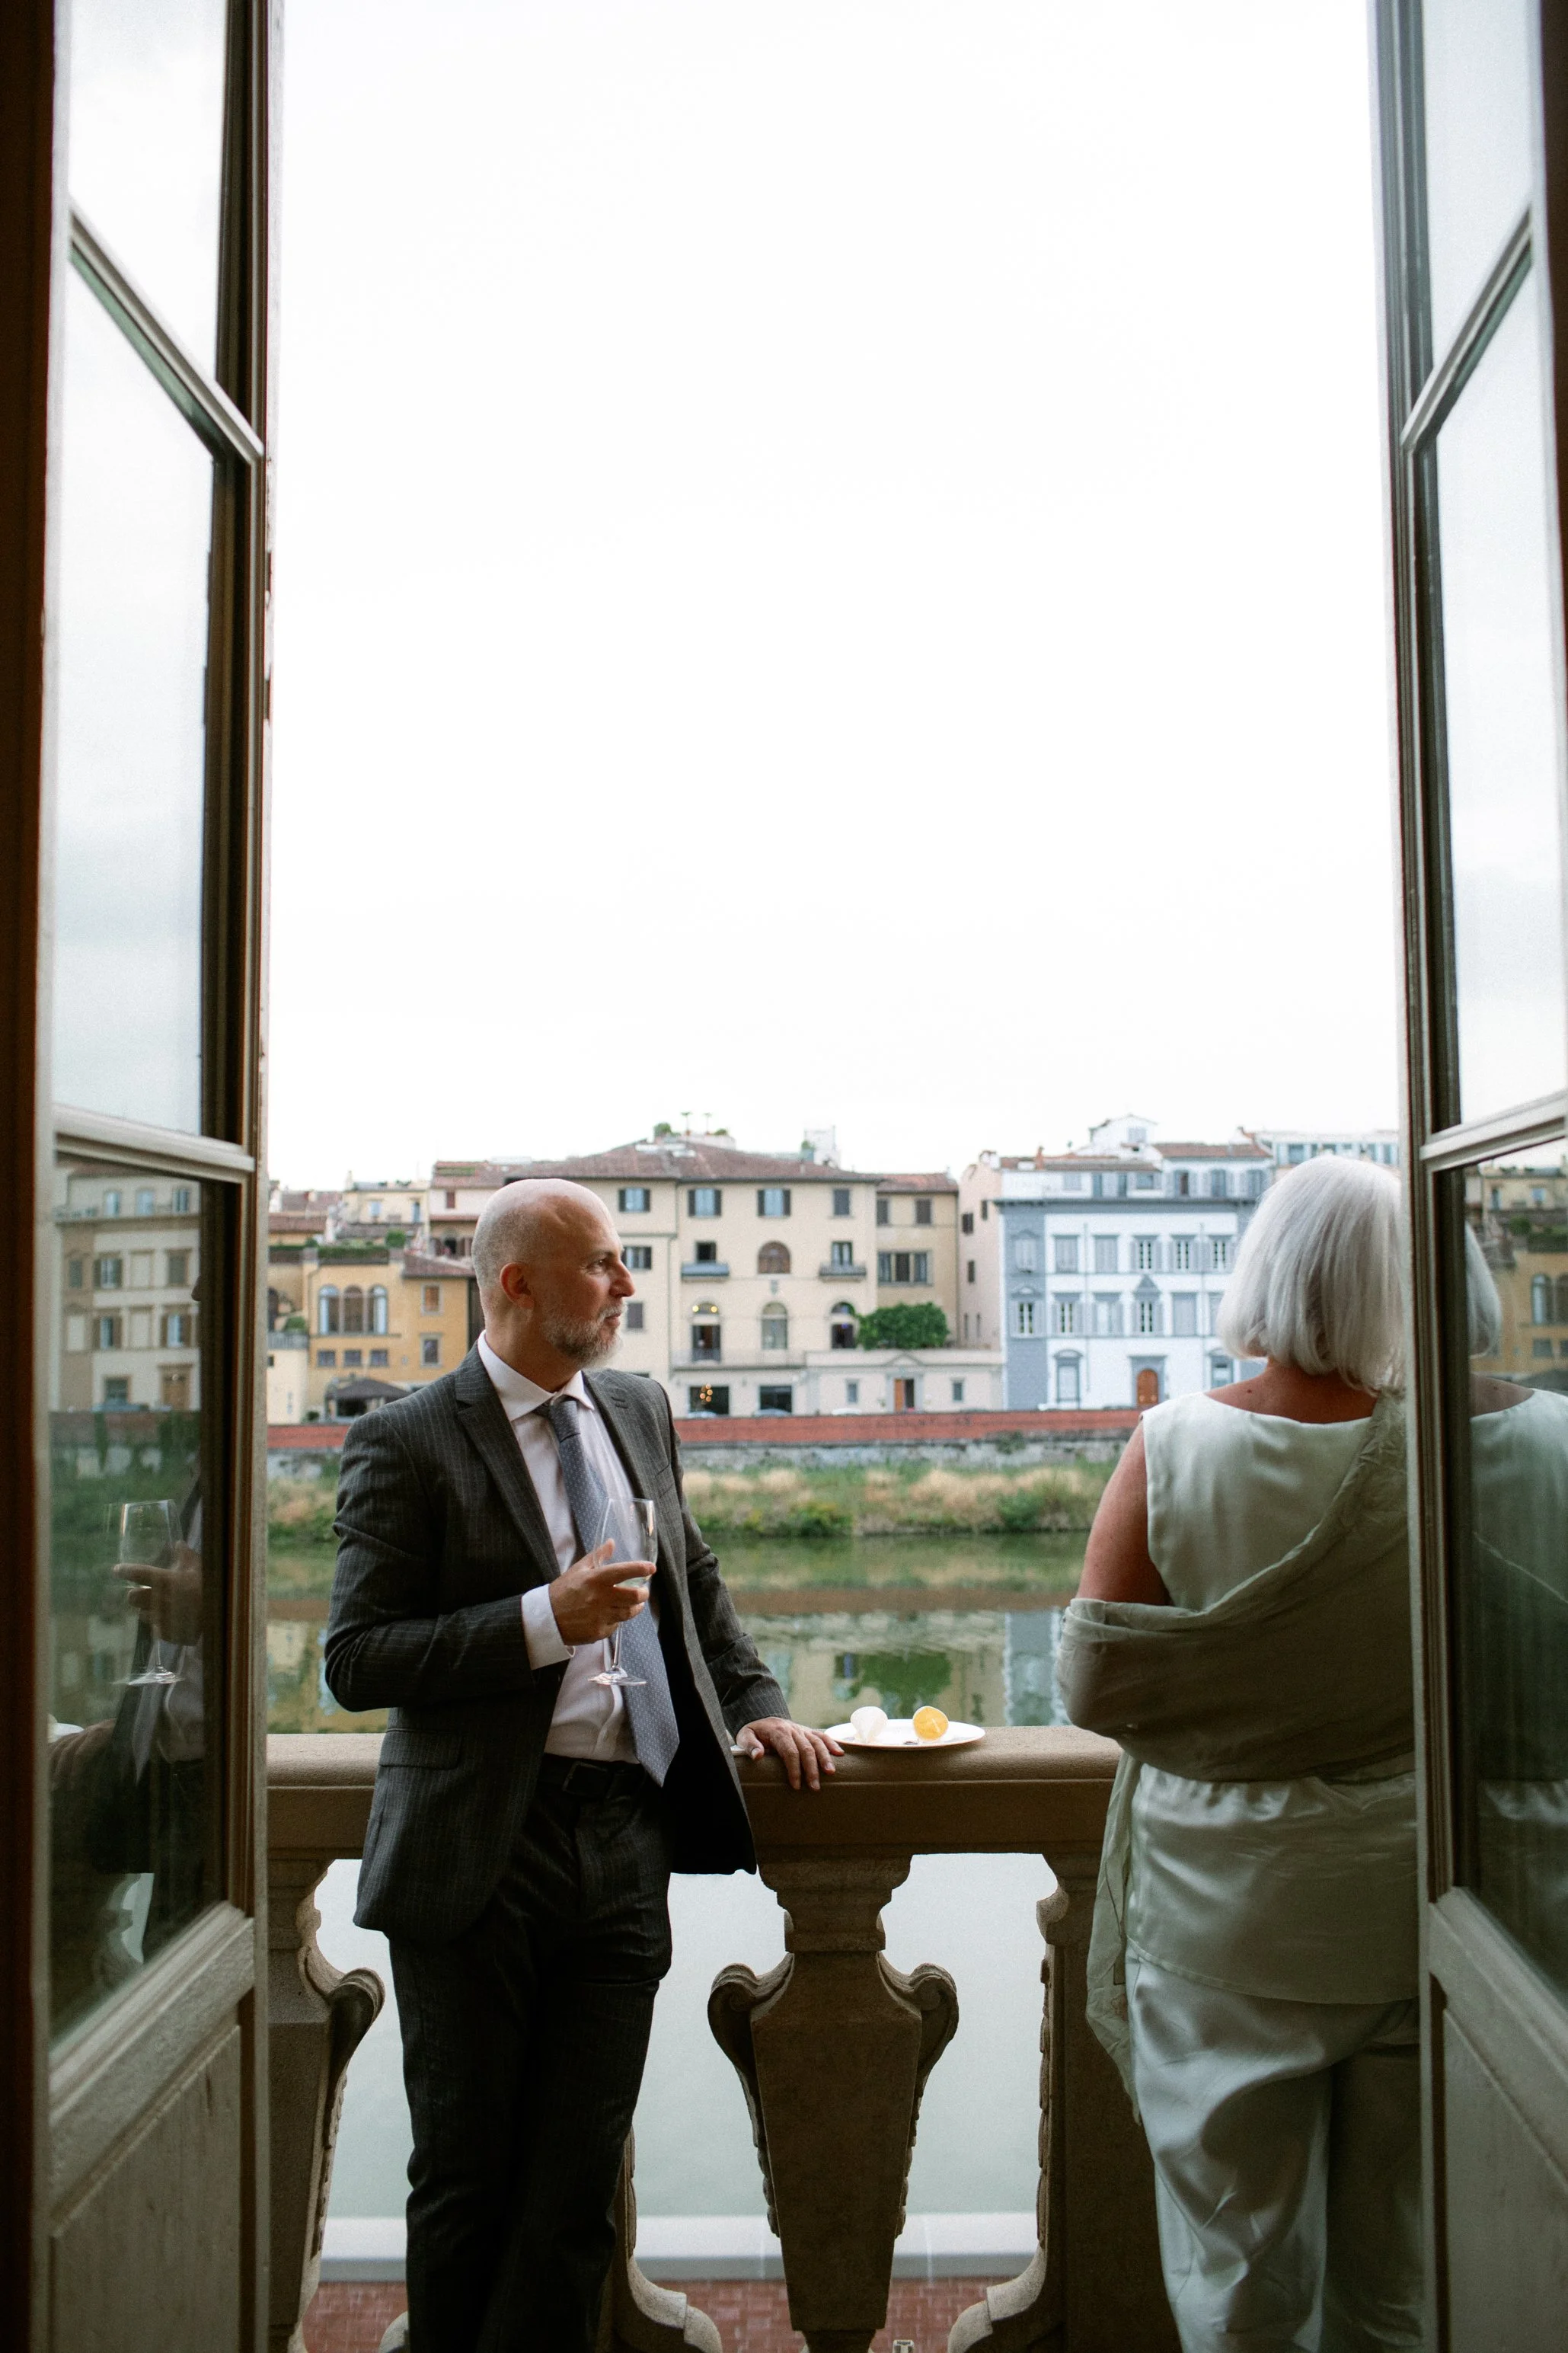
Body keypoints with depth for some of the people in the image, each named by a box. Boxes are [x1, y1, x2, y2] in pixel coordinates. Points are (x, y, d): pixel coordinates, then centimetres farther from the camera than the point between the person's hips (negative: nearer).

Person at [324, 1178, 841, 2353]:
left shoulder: (642, 1409, 10)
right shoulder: (407, 1442, -9)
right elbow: (356, 1660, -13)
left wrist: (754, 1702, 12)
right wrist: (547, 1619, -21)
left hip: (627, 1837, 5)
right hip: (482, 1847, -4)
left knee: (578, 2178, 11)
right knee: (468, 2172, 11)